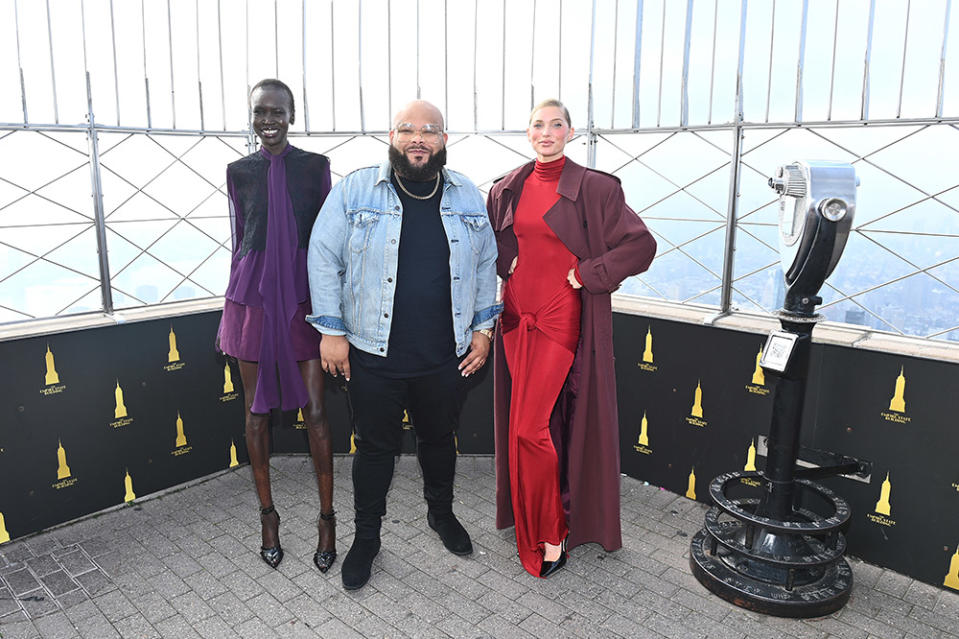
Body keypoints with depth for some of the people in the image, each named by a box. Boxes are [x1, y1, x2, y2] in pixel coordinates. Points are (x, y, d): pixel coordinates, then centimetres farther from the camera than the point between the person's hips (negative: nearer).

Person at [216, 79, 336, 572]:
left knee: (315, 410, -1)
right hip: (253, 295, 2)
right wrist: (232, 304, 13)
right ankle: (267, 514, 25)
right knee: (256, 409, 8)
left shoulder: (315, 166, 3)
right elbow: (240, 239, 12)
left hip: (302, 296, -2)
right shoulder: (239, 171, 7)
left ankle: (327, 518, 14)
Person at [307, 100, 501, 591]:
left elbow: (487, 264, 11)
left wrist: (482, 329, 7)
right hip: (373, 355, -2)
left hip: (446, 357, 3)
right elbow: (324, 259, -3)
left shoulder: (468, 198, 4)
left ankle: (441, 513, 46)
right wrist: (331, 330, -6)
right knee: (375, 447, 12)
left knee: (439, 439, 20)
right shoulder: (354, 191, -5)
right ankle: (366, 536, 33)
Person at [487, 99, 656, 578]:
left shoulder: (593, 188, -5)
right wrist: (503, 271, 9)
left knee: (531, 426, -10)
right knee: (534, 422, 12)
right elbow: (492, 246, 27)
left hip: (561, 318, -5)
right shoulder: (507, 189, 11)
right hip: (517, 314, 5)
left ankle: (549, 536, 9)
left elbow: (641, 245, -7)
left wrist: (587, 274, -10)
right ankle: (534, 519, 29)